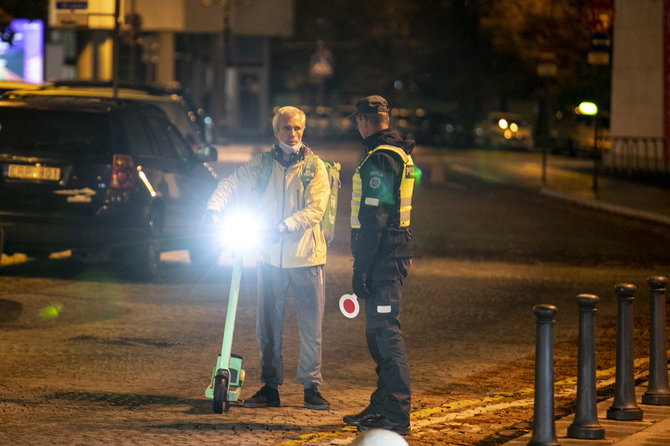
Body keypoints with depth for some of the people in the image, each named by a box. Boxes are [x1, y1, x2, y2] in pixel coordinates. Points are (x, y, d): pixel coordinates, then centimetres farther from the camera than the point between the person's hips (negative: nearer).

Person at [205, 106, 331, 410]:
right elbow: (233, 183, 1)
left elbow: (315, 209, -12)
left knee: (311, 328, 0)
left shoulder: (315, 166, -1)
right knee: (267, 327, 6)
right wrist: (213, 208, -19)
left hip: (306, 258, -3)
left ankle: (311, 387, 9)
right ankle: (270, 387, 15)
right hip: (271, 258, 3)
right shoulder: (263, 164, 7)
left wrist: (284, 227, -24)